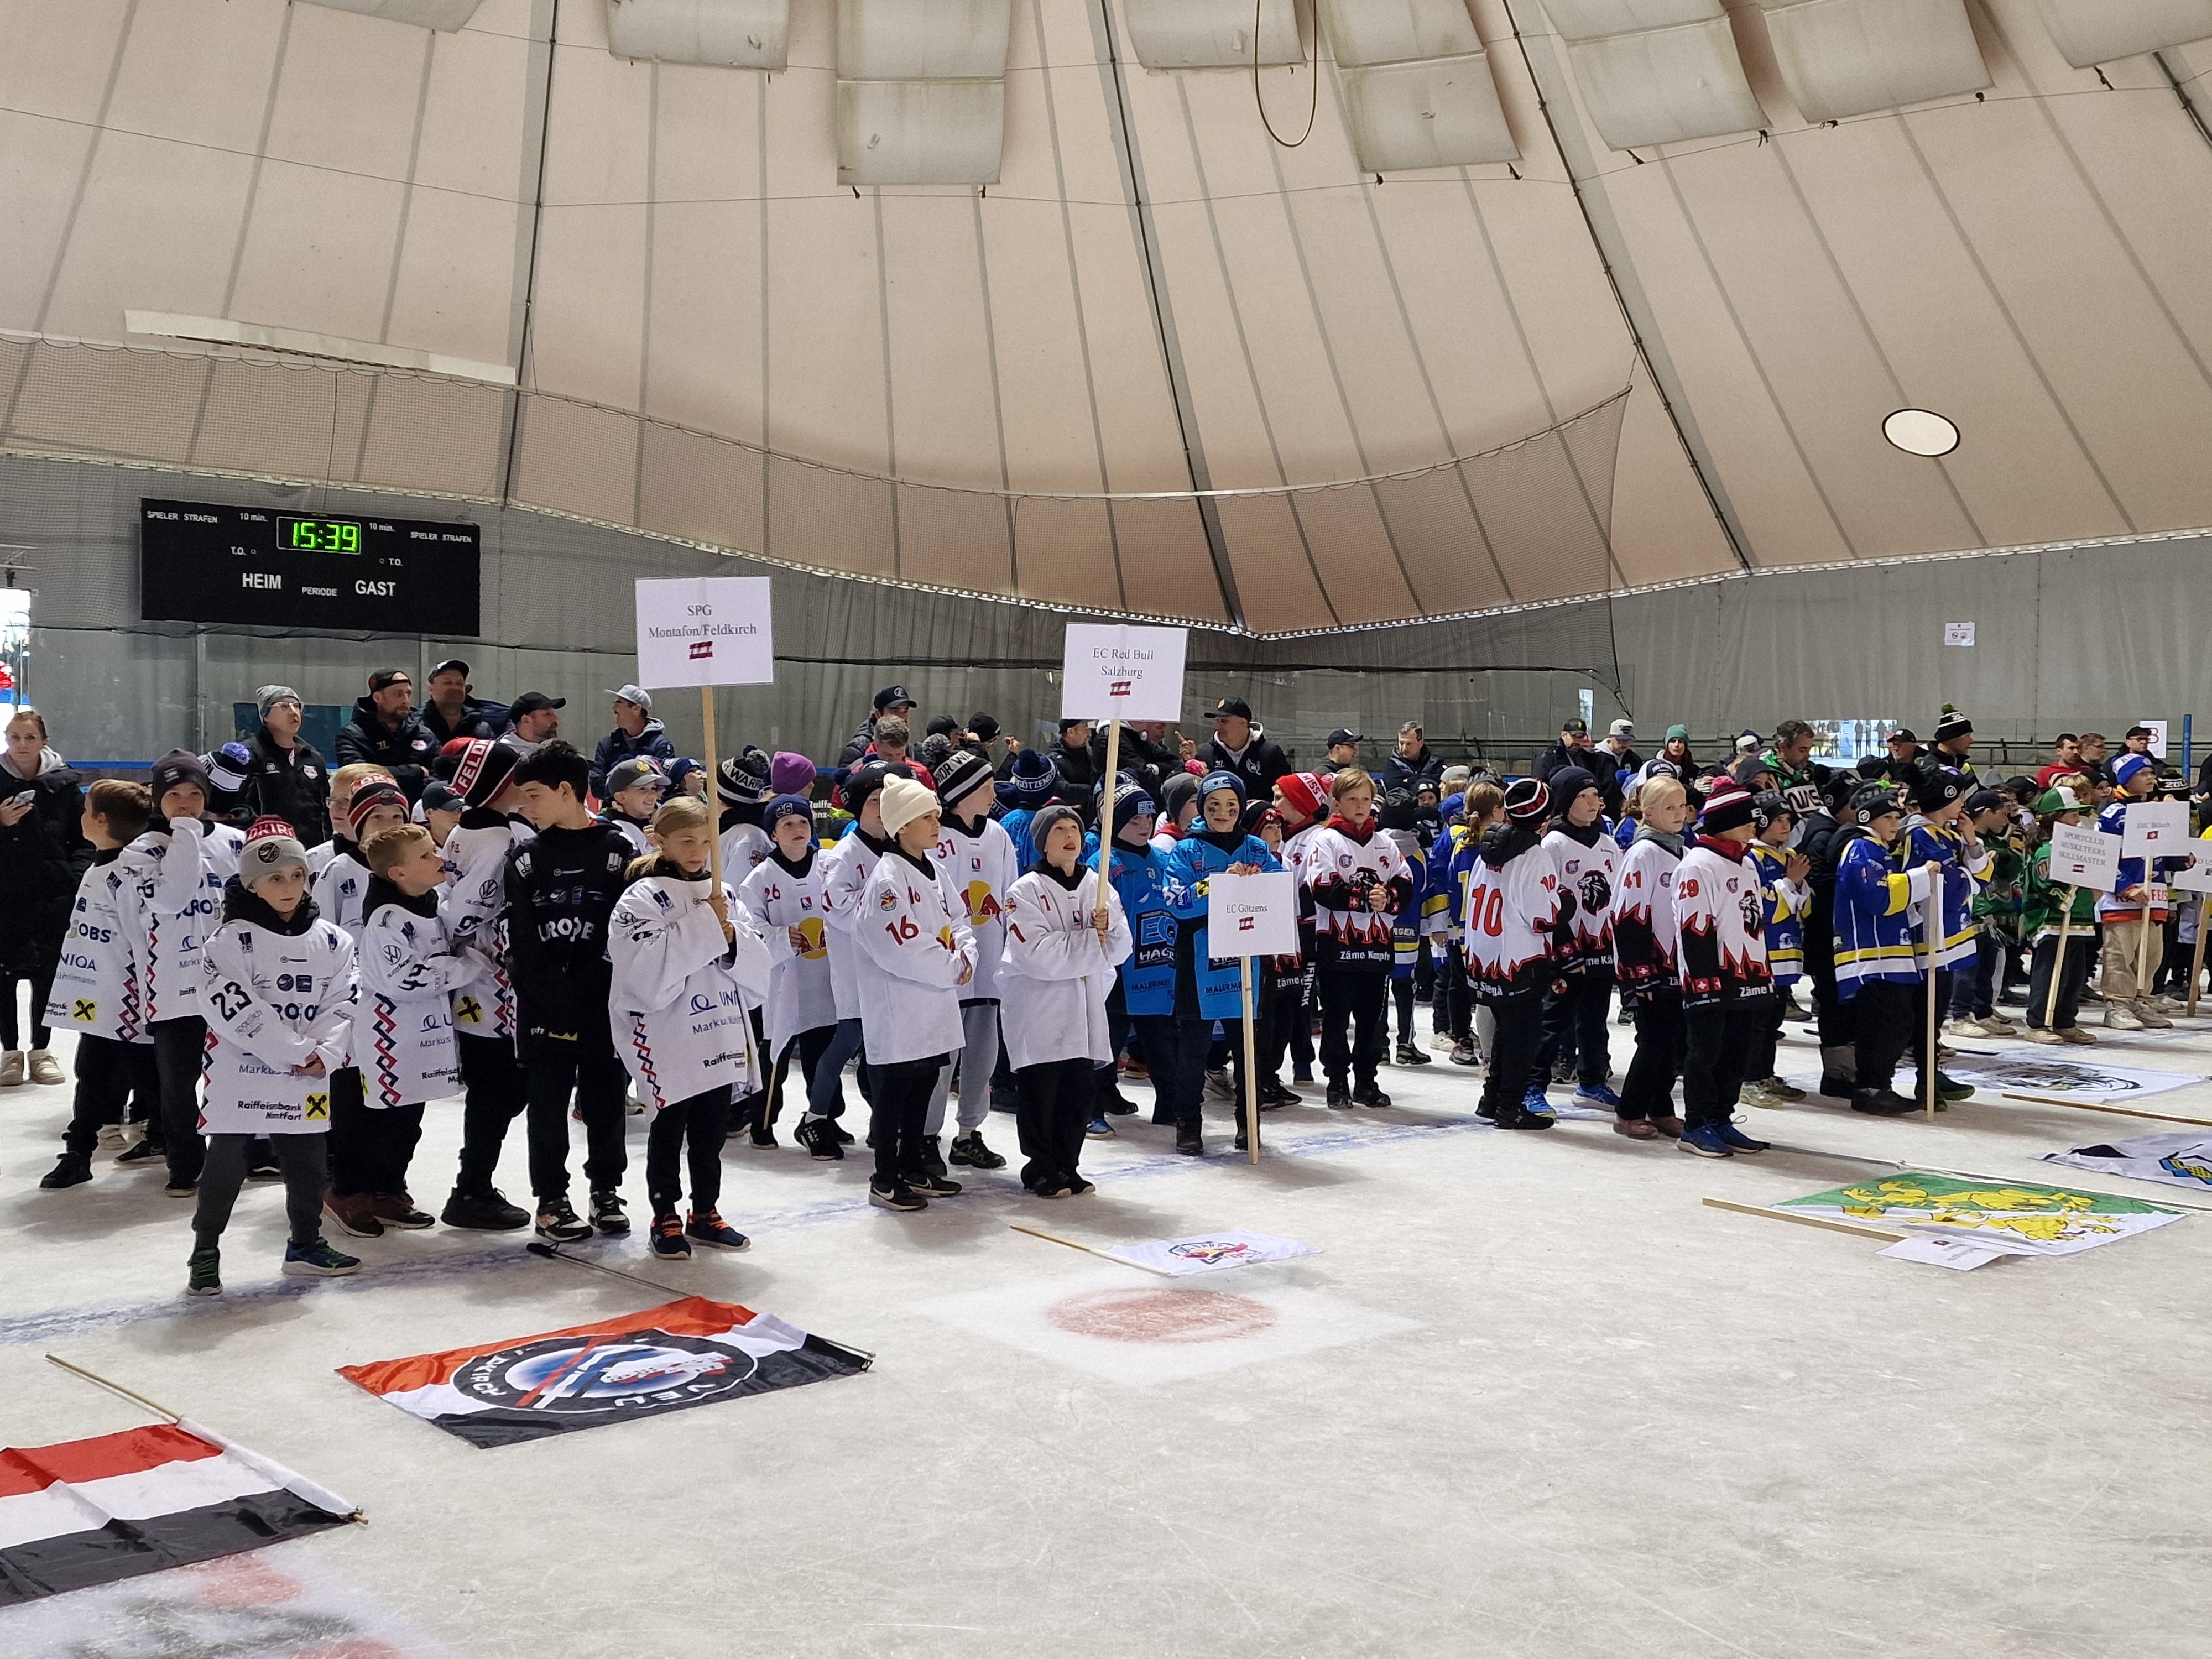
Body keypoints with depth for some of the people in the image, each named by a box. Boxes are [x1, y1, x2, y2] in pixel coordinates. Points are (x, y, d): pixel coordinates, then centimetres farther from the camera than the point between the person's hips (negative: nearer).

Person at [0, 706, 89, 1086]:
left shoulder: (64, 784, 3)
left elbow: (84, 838, 7)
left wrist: (76, 874, -6)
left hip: (53, 897, 0)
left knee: (47, 975, 6)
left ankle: (41, 1051, 19)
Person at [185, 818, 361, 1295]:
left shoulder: (330, 941, 5)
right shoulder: (231, 940, -10)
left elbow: (340, 1003, 4)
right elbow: (236, 1009, -17)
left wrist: (324, 1052, -13)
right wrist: (298, 1050, -17)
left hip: (306, 1078, 5)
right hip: (241, 1075, -5)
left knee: (309, 1162, 13)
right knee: (227, 1163, 1)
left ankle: (306, 1245, 29)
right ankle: (205, 1252, 15)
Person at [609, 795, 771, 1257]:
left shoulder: (722, 895, 10)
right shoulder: (643, 897, -8)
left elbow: (758, 962, 7)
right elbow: (647, 964, -23)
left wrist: (731, 937, -13)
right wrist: (703, 925, -21)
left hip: (721, 1033, 6)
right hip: (669, 1039, -6)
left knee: (712, 1130, 15)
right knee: (669, 1130, 6)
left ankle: (705, 1213, 29)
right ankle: (666, 1218, 19)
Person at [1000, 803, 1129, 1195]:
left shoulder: (1099, 887, 8)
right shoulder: (1026, 890, -8)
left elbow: (1120, 950, 4)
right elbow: (1038, 954, -20)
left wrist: (1108, 927, -17)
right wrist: (1091, 942, -16)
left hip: (1086, 1007, 5)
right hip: (1038, 1007, -5)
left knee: (1079, 1091, 9)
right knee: (1040, 1092, 0)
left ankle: (1067, 1166, 22)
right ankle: (1040, 1169, 14)